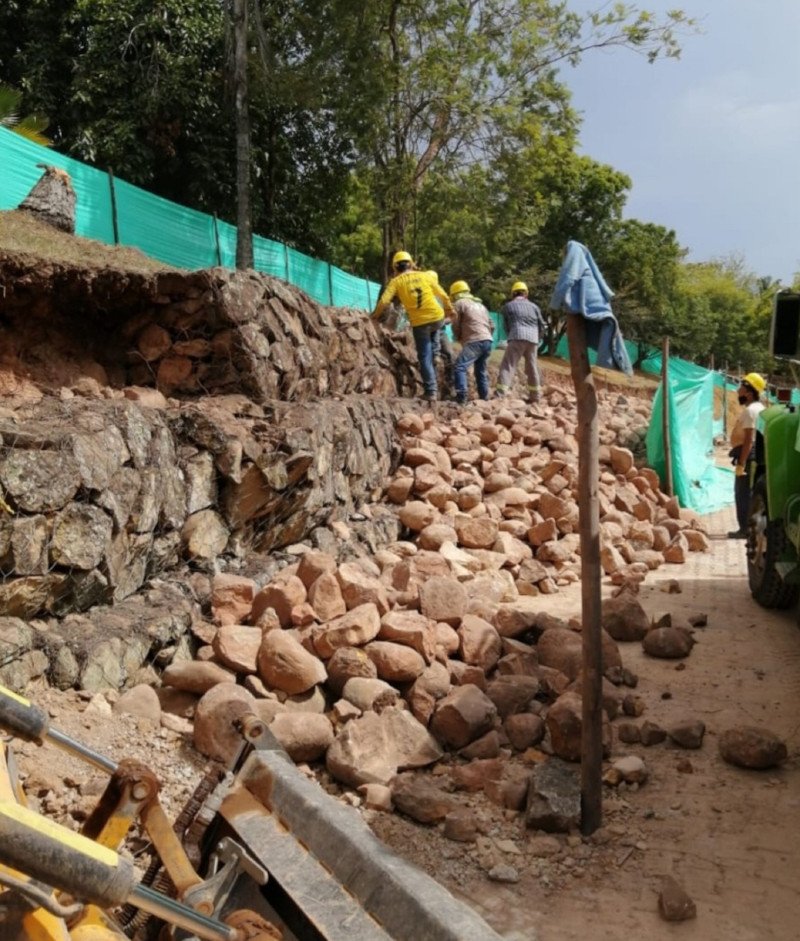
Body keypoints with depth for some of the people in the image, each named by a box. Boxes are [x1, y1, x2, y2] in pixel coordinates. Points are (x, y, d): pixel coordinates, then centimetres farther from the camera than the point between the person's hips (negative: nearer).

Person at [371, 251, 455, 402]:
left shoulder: (396, 281, 0)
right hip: (437, 317, 2)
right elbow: (443, 295, 9)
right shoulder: (424, 275, 6)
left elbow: (384, 302, -10)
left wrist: (376, 314, 8)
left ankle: (431, 392, 5)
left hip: (419, 323, -2)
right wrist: (449, 308, 27)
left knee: (425, 358, 7)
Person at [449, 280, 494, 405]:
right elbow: (491, 325, 25)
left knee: (459, 368, -14)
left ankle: (461, 398, -27)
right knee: (481, 371, 18)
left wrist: (460, 339, 20)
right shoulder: (480, 305, 28)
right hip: (488, 341, 8)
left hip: (474, 341, -8)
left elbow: (456, 326, 3)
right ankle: (484, 398, 19)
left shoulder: (459, 303, 5)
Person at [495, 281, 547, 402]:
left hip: (517, 338, -4)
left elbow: (506, 326, 16)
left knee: (508, 366, -9)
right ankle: (535, 396, 20)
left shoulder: (508, 306, 13)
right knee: (532, 368, 15)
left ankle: (499, 395, -21)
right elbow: (542, 325, 20)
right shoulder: (533, 306, 20)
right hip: (533, 340, 4)